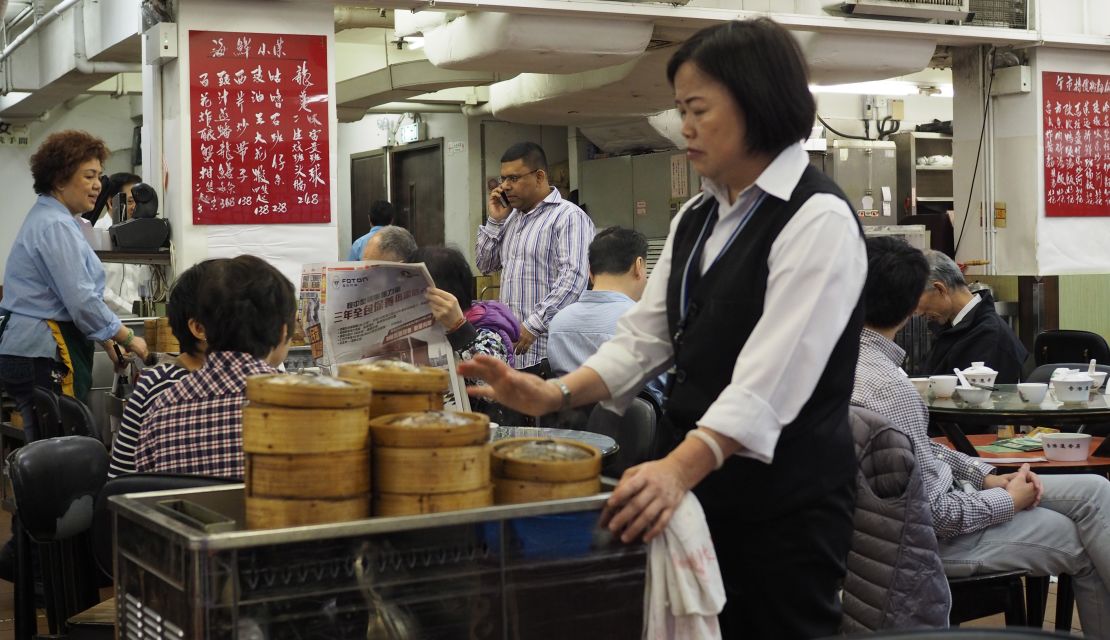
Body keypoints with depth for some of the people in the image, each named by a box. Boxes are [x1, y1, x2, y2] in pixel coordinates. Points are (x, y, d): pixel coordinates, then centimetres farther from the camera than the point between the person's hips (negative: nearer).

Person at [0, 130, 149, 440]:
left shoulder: (45, 217, 18)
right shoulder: (56, 226, -15)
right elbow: (82, 300, -19)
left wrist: (106, 337, 19)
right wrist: (127, 338, -6)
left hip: (30, 350, 10)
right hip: (47, 355, -10)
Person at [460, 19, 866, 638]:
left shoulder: (819, 218, -15)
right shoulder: (697, 217, 11)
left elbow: (773, 374, -25)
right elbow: (647, 334, 7)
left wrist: (678, 469, -36)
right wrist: (556, 394, -9)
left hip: (787, 499, -7)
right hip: (702, 483, 7)